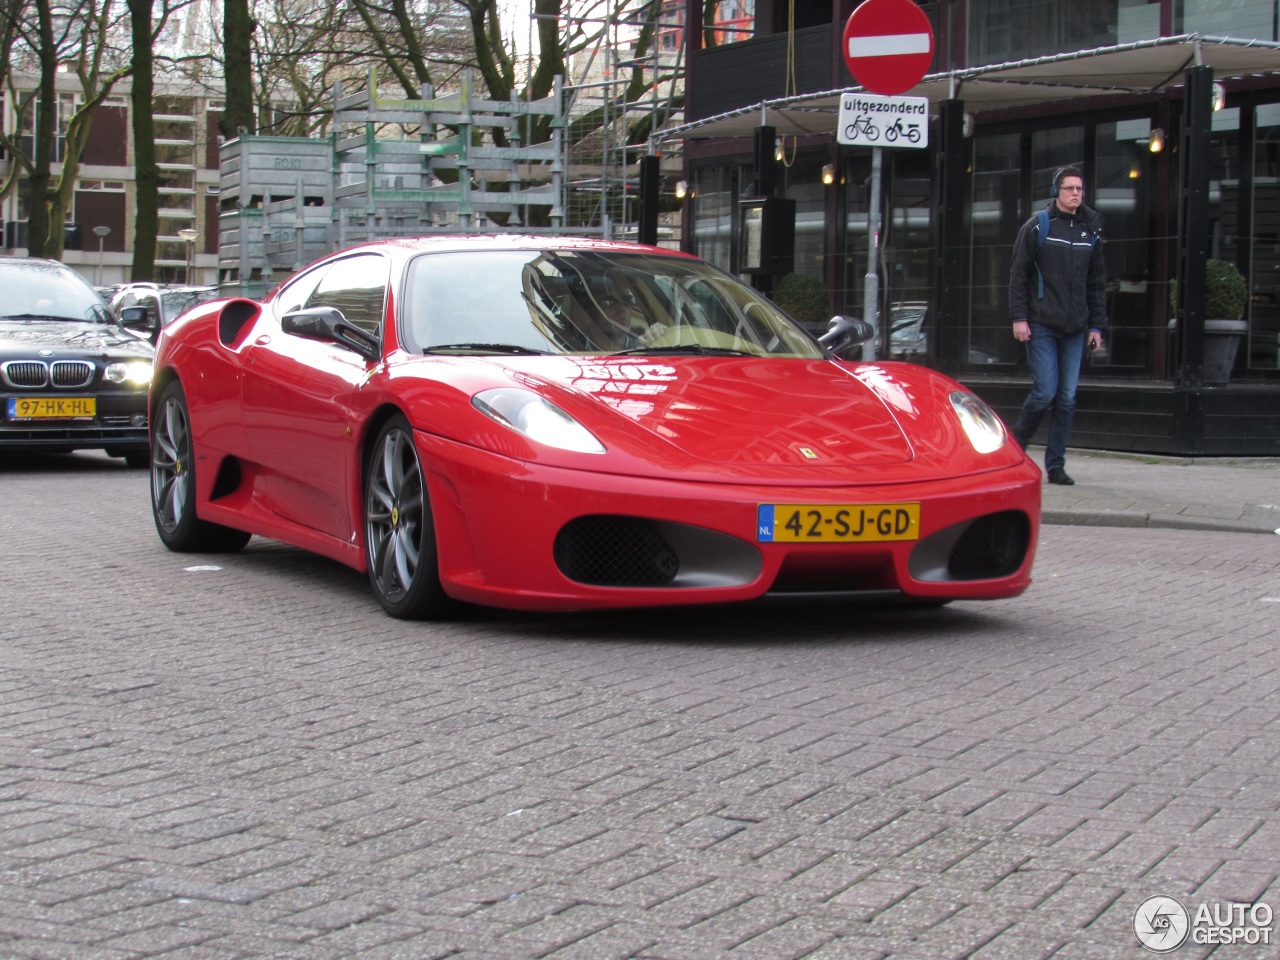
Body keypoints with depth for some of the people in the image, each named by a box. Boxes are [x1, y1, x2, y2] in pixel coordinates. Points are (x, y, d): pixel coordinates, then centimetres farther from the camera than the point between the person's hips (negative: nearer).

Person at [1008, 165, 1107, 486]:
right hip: (1042, 326, -4)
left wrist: (1097, 325, 10)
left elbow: (1097, 283, 16)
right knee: (1045, 392, -10)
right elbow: (1018, 274, -1)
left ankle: (1055, 464, 8)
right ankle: (1015, 445, 13)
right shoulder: (1038, 227, 0)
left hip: (1075, 328, 4)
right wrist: (1019, 317, -9)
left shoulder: (1091, 232, 12)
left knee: (1068, 399, 2)